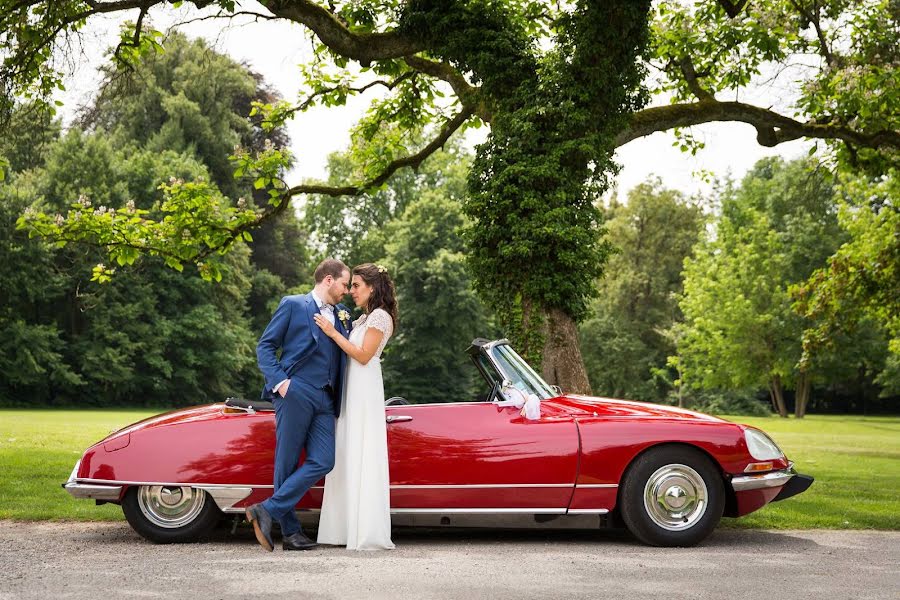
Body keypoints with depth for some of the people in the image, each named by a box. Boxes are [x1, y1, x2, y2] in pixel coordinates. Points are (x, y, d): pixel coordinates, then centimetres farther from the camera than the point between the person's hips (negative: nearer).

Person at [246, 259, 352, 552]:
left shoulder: (342, 316, 23)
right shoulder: (292, 305, 6)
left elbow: (352, 354, 29)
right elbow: (265, 346, 2)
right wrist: (278, 381, -11)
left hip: (325, 401, 6)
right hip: (295, 393, -6)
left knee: (323, 461, -9)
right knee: (288, 463, -2)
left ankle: (267, 511, -6)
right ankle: (290, 531, 4)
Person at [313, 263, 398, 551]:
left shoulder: (380, 316, -7)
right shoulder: (364, 318, 20)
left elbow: (363, 356, -15)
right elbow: (352, 352, 16)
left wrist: (333, 333, -15)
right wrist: (335, 331, 7)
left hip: (364, 391, -9)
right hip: (351, 390, 9)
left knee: (363, 457, -12)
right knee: (348, 457, 7)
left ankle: (370, 534, -12)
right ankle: (349, 527, 10)